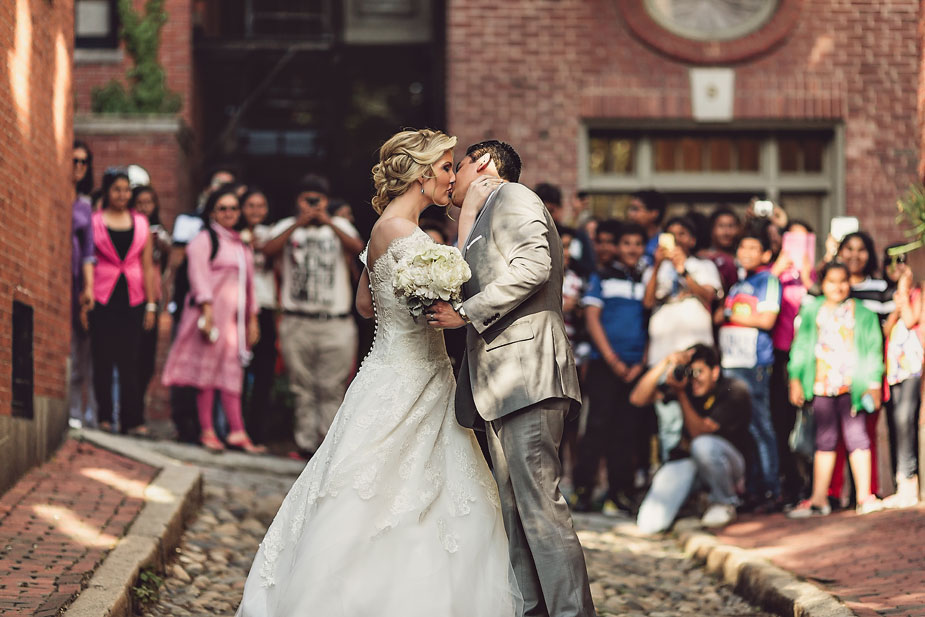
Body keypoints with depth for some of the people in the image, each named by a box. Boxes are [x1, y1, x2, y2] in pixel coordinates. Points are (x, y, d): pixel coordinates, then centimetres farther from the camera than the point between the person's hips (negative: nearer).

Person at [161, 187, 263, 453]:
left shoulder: (241, 244, 20)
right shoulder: (204, 240, -1)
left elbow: (248, 282, 22)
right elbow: (199, 276, -9)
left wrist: (252, 319, 17)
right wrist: (207, 310, -19)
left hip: (236, 316, 6)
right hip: (212, 313, -6)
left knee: (232, 372, 1)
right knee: (208, 368, -5)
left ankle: (237, 433, -4)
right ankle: (206, 431, 0)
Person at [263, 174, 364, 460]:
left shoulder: (340, 227, 12)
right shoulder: (288, 227, 12)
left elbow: (358, 248, -9)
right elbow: (269, 250, -8)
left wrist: (328, 223, -17)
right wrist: (299, 224, -15)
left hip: (335, 322, -1)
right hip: (296, 322, 1)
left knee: (332, 389, -4)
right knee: (303, 389, 2)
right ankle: (306, 444, 5)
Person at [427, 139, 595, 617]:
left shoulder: (512, 197, 0)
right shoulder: (483, 220, 30)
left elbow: (534, 265, -15)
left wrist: (466, 312, -13)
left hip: (527, 371, -10)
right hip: (500, 381, 10)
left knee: (538, 501, -15)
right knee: (515, 510, 6)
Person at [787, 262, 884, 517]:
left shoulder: (862, 313, 6)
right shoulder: (811, 311, 10)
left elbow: (873, 349, 6)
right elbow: (801, 345, 12)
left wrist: (873, 383, 0)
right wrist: (795, 379, 5)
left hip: (852, 384, -2)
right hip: (822, 384, 2)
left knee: (856, 435, -3)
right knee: (824, 440, 5)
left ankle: (864, 496, 2)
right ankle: (819, 499, 7)